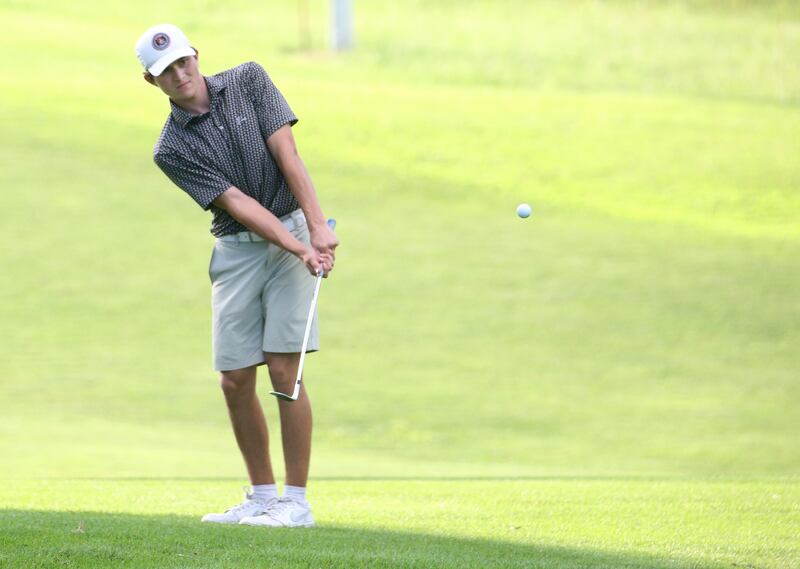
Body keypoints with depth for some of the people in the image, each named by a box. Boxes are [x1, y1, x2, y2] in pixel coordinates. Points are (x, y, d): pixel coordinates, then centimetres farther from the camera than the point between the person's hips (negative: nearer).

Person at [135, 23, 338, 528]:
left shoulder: (249, 81, -3)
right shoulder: (172, 150, -4)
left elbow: (287, 155, -9)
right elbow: (238, 204, -12)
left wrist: (317, 229, -19)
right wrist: (300, 251, -21)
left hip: (295, 233, -2)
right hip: (237, 252, 2)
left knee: (285, 372, -10)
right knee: (235, 381, 1)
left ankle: (296, 501, -6)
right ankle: (263, 495, 16)